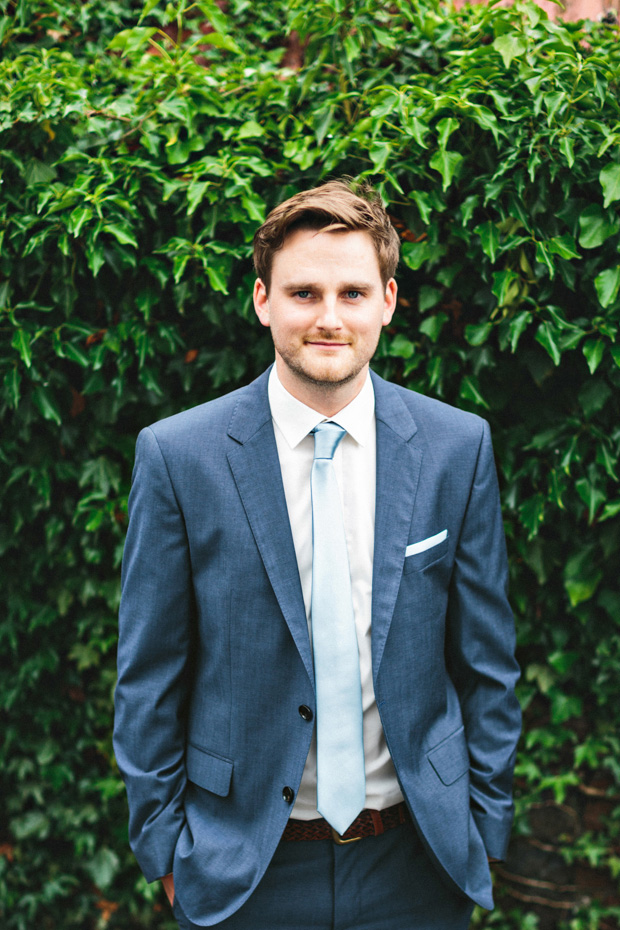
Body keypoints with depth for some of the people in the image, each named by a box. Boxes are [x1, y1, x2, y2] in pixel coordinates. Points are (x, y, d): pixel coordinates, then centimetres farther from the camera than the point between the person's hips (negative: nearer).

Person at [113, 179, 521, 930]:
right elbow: (149, 677, -4)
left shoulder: (459, 446, -5)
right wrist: (164, 848, -2)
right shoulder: (175, 455, -10)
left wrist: (484, 829, 3)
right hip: (243, 867, -1)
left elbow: (486, 660, 2)